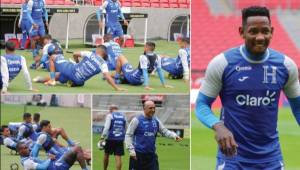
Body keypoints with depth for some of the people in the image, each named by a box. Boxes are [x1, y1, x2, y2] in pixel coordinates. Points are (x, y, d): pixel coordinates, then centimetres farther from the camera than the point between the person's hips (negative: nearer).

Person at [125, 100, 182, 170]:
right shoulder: (137, 120, -7)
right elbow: (128, 135, -7)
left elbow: (165, 131, 13)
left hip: (151, 155, 4)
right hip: (138, 154, -4)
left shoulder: (156, 121, 8)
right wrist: (131, 150, -15)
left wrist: (174, 135, -8)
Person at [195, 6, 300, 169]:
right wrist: (218, 126, -24)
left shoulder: (285, 65, 0)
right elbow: (202, 104, -4)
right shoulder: (222, 63, -9)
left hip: (271, 157, 3)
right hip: (233, 155, -3)